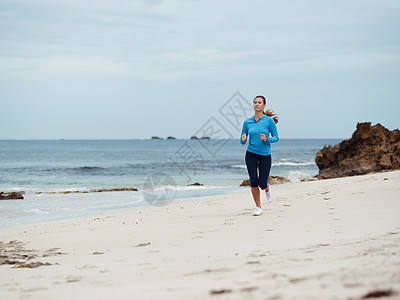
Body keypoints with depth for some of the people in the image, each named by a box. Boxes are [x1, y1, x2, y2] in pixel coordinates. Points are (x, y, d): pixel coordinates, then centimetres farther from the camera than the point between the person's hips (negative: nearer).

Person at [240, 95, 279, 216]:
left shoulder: (269, 120, -4)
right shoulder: (247, 122, 3)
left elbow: (276, 138, -1)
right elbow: (242, 141, 8)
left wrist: (266, 139, -21)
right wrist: (243, 139, -15)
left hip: (265, 155, -2)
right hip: (251, 155, 2)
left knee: (262, 183, -8)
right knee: (253, 181, -9)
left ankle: (267, 189, 31)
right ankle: (258, 208, 5)